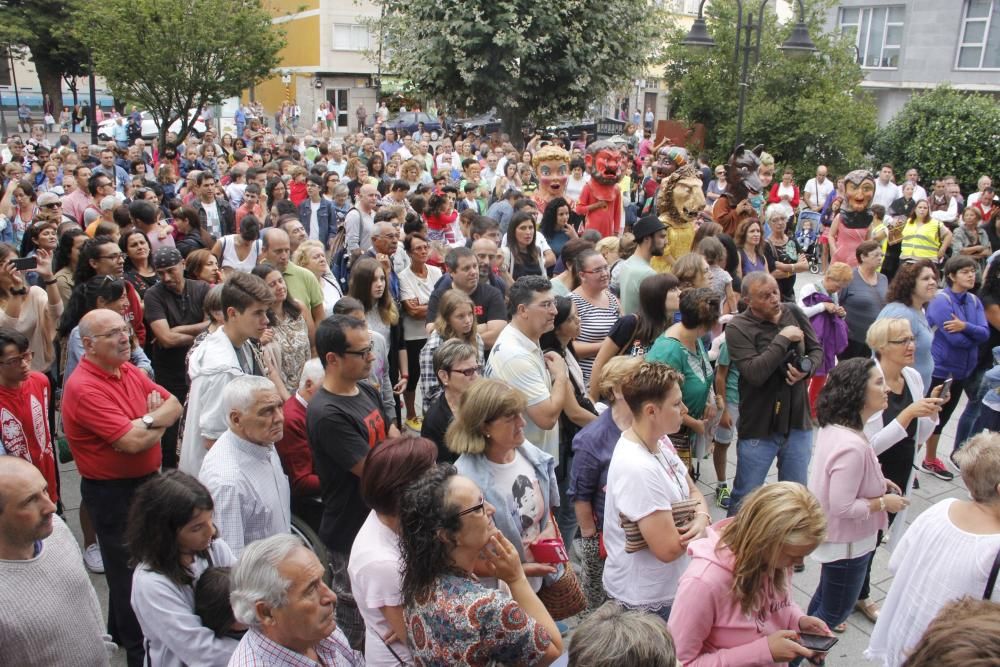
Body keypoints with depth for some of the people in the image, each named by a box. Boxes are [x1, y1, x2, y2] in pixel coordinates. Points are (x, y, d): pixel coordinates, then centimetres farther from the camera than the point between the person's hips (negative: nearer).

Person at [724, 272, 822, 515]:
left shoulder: (794, 312, -1)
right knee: (745, 497, 9)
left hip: (798, 422, 5)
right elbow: (755, 373, -26)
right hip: (758, 427, -5)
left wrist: (806, 368, -11)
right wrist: (783, 338, -22)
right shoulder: (738, 328, -16)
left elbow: (817, 349, 11)